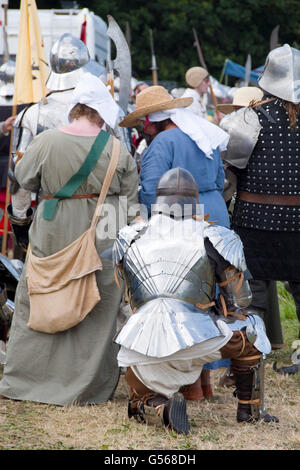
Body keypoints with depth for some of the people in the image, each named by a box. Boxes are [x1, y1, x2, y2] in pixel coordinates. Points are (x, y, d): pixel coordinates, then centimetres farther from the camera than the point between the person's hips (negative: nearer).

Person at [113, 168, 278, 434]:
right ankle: (251, 410, 29)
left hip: (143, 348, 2)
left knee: (140, 405, 28)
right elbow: (237, 303, 13)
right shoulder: (216, 238, 7)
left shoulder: (128, 239, 16)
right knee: (250, 330, 27)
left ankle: (163, 409, -7)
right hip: (195, 338, -2)